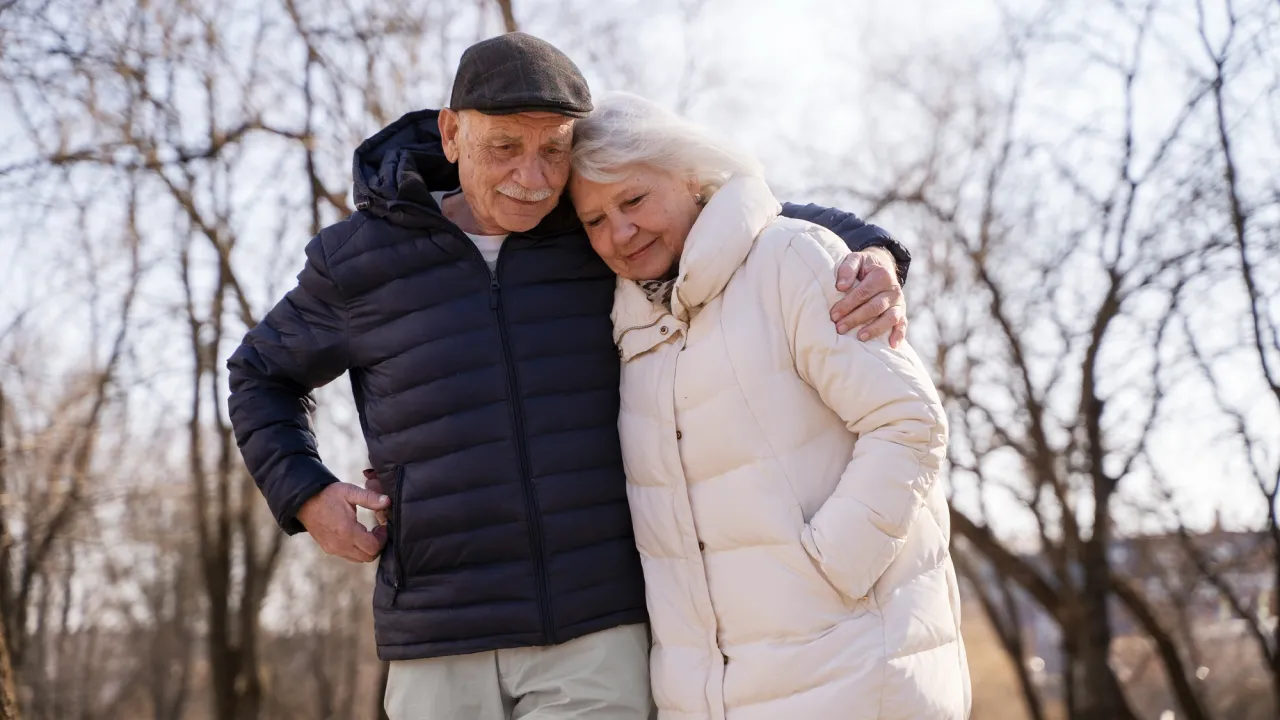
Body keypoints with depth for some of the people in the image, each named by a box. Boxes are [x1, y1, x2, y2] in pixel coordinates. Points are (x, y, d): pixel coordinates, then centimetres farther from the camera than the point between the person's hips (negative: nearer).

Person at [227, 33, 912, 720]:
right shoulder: (363, 260, 0)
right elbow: (264, 377, 17)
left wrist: (871, 257, -14)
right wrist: (307, 496, 0)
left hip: (597, 625, 0)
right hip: (442, 641, 1)